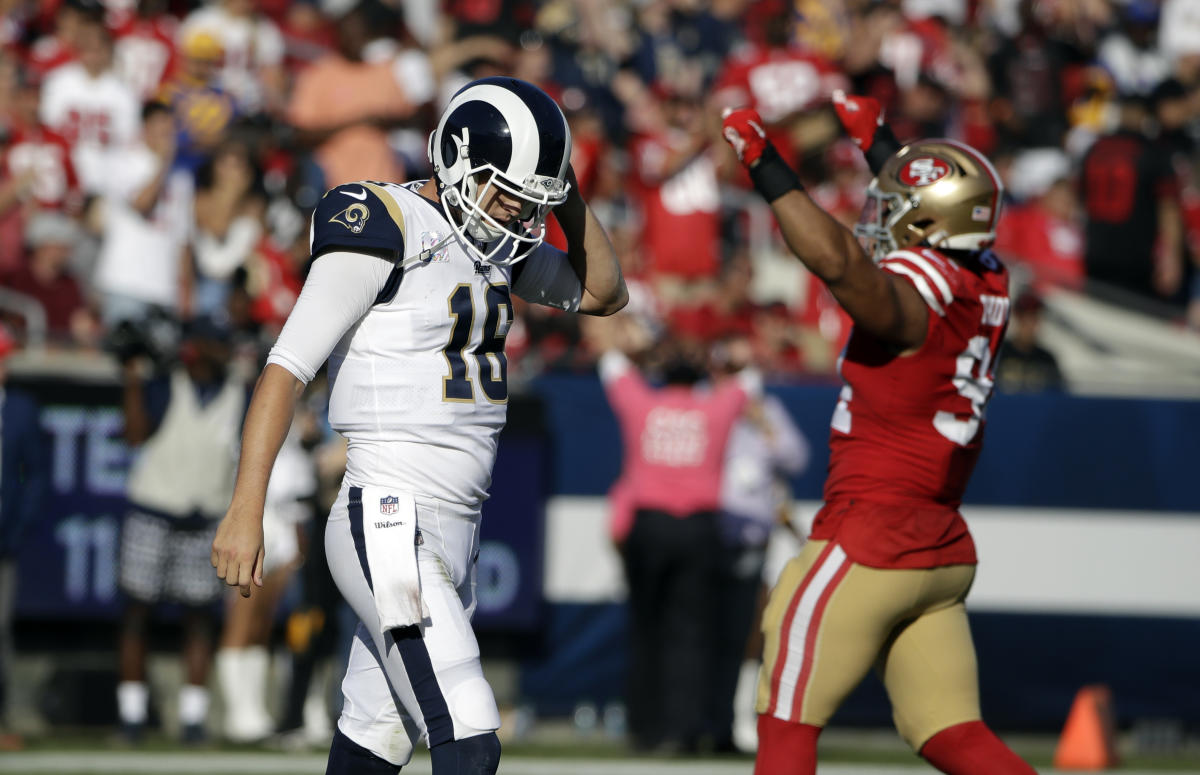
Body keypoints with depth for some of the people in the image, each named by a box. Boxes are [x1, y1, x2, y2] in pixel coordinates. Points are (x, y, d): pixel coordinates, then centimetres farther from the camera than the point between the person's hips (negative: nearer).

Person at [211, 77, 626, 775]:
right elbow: (289, 366, -14)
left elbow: (603, 293, 24)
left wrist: (566, 194, 7)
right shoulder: (386, 229, -12)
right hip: (391, 528, -9)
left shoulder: (496, 245, 13)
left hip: (454, 534, 9)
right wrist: (246, 510, -20)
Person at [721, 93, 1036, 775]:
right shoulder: (988, 286, 8)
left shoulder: (912, 291, -16)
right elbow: (937, 219, 30)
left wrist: (766, 166, -30)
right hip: (945, 550, 8)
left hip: (869, 542, -8)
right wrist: (879, 141, 42)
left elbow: (838, 261, -37)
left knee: (789, 720, 0)